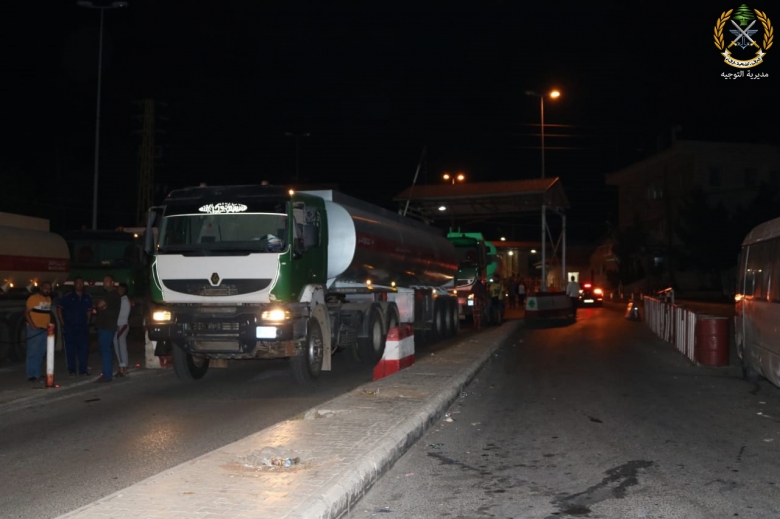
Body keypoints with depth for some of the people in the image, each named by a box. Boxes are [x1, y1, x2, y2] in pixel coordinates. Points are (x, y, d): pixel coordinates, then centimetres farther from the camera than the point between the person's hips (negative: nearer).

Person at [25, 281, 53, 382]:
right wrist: (33, 326, -18)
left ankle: (37, 374, 18)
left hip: (45, 330, 7)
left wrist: (49, 324, 9)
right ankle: (31, 375, -1)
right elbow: (26, 312, -11)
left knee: (41, 353, 10)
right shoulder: (33, 298, -8)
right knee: (33, 353, -5)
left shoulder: (49, 299, 15)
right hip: (34, 330, -7)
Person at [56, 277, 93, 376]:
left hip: (83, 327, 3)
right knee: (70, 349, 1)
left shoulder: (87, 297, 5)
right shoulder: (68, 296, -4)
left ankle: (83, 369, 12)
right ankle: (71, 370, 8)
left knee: (84, 348, 3)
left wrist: (87, 321, 8)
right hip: (69, 327, -3)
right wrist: (62, 322, -3)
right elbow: (59, 308, 0)